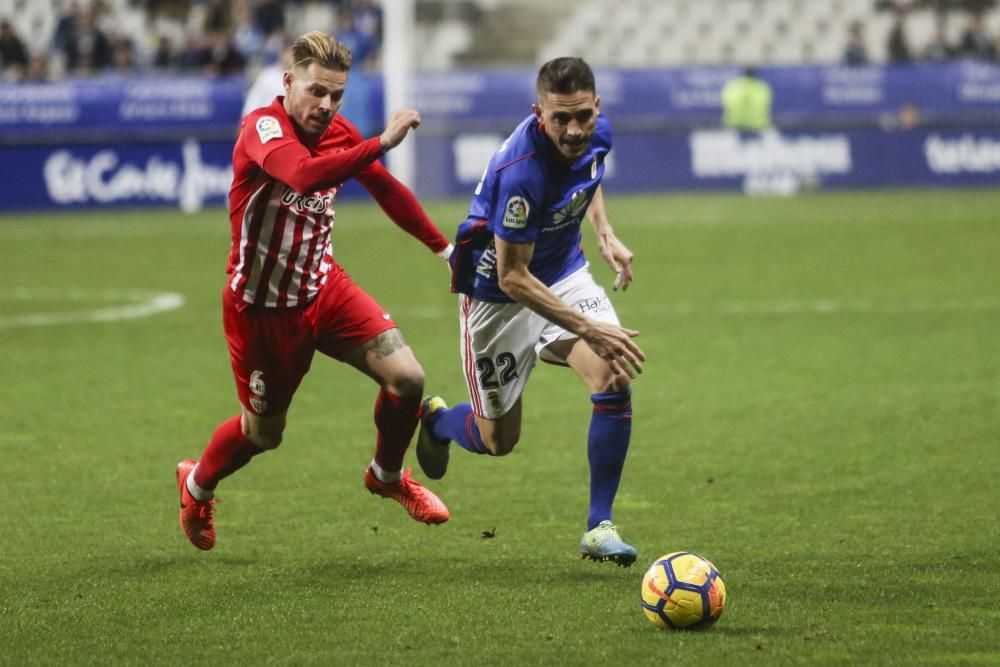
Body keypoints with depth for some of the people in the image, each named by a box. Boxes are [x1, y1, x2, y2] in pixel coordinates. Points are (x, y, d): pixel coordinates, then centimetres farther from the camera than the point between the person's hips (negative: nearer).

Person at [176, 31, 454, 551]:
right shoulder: (263, 127, -24)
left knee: (407, 377, -11)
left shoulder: (339, 133, -2)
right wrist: (382, 143, -50)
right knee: (264, 432, 10)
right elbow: (304, 175, -46)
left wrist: (445, 248, 16)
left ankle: (387, 475, 19)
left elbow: (387, 190, 14)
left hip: (323, 288, 5)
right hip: (260, 307, -5)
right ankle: (196, 484, 43)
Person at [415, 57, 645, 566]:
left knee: (614, 384, -19)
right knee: (498, 441, 7)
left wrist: (604, 233, 0)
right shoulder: (521, 171, -36)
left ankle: (599, 526, -6)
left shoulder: (597, 134, -14)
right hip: (497, 295, -5)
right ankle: (434, 419, 44)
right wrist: (589, 329, -33)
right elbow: (512, 277, -29)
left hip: (564, 275, 5)